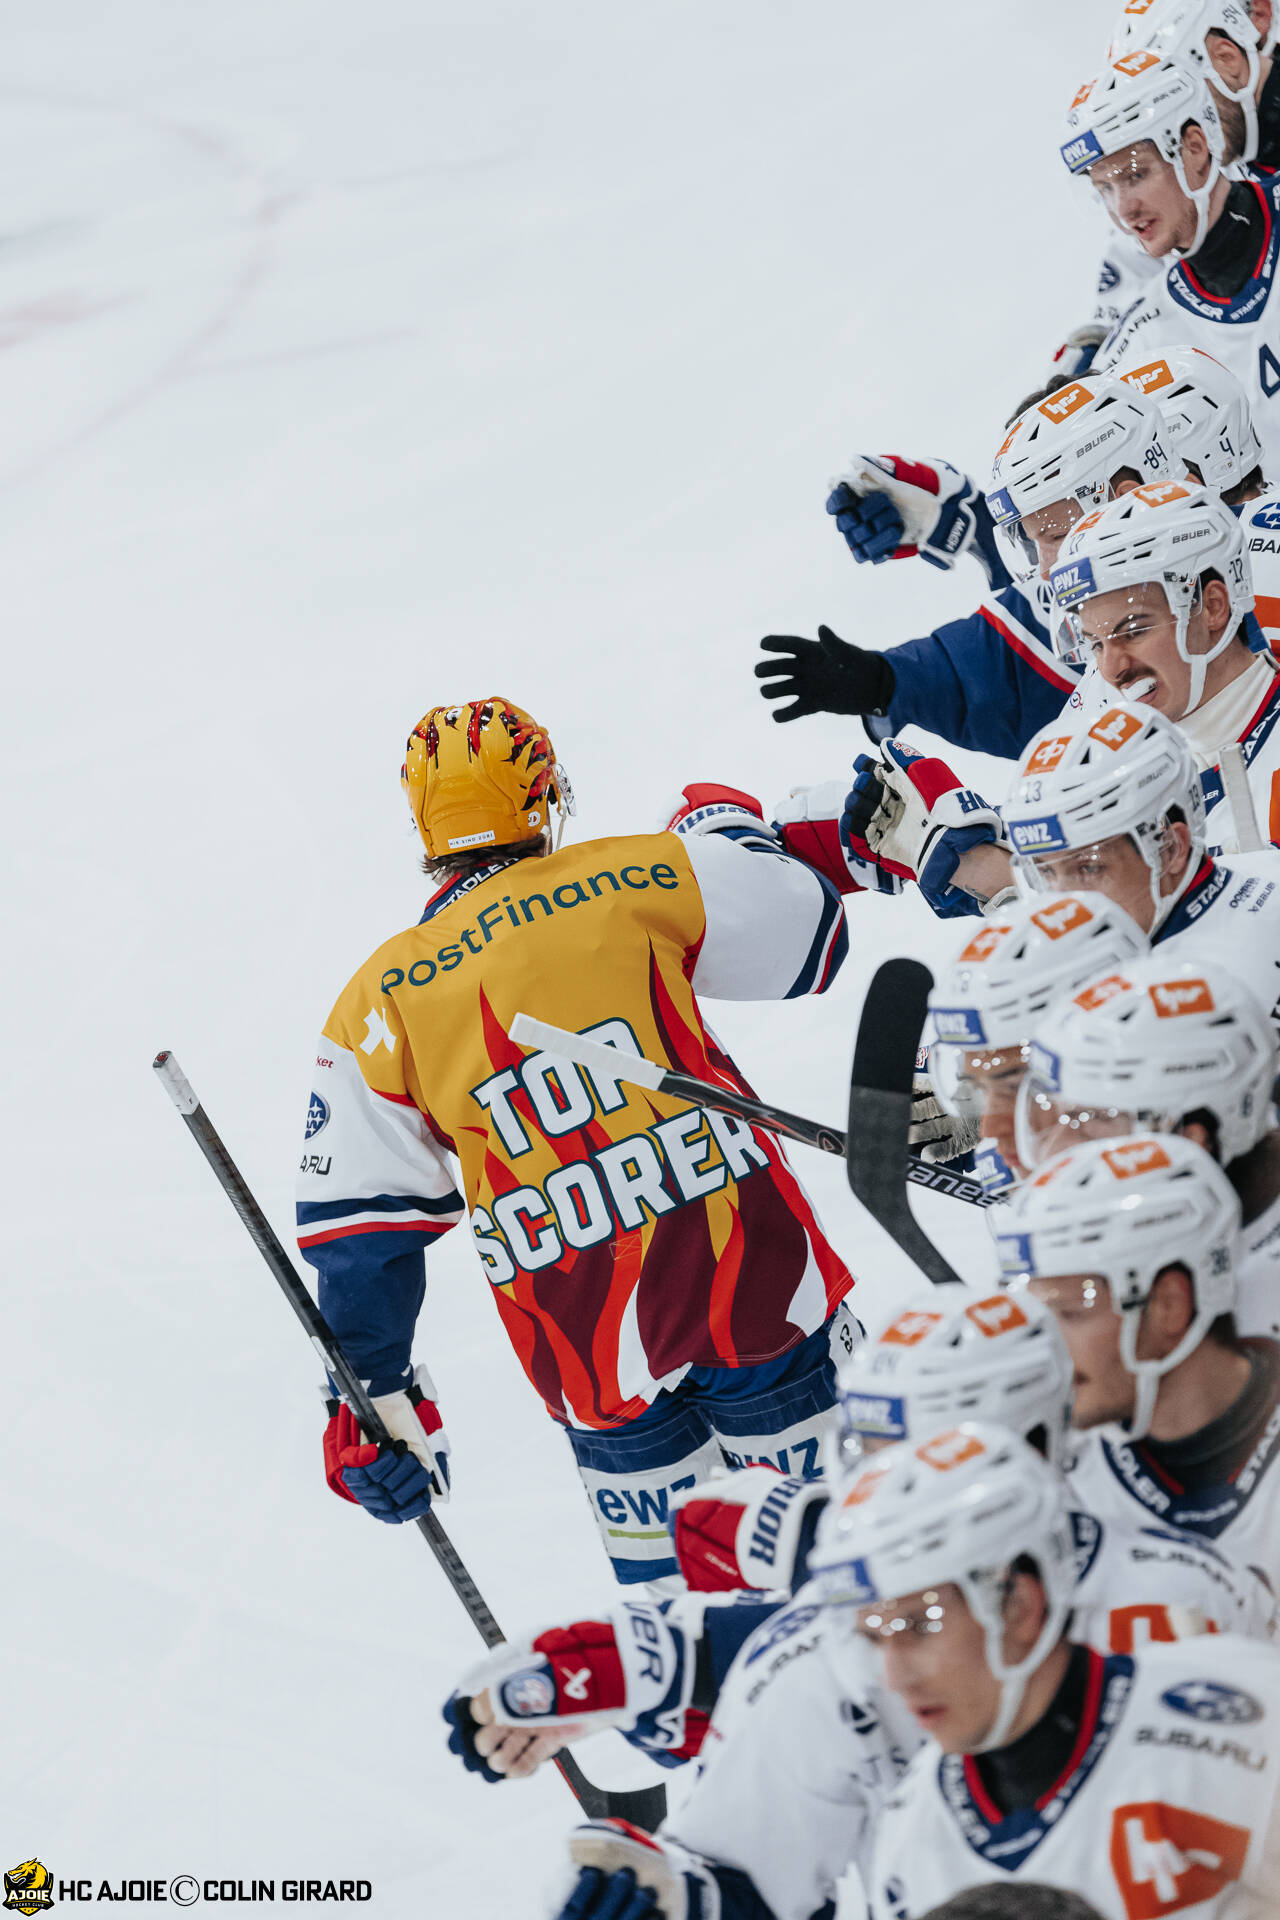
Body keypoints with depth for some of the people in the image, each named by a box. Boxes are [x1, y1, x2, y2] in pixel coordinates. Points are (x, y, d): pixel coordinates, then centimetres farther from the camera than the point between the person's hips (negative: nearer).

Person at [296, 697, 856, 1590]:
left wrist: (375, 1402, 10)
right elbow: (808, 930, 8)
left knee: (669, 1579, 16)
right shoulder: (626, 884, -1)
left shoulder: (380, 1002, 3)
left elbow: (360, 1228, 3)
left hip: (588, 1345, 1)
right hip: (749, 1281, -1)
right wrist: (725, 822, 26)